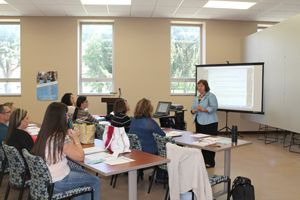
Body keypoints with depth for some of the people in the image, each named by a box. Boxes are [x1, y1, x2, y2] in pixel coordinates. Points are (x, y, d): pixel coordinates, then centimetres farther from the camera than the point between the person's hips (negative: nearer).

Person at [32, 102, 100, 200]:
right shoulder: (61, 138, -24)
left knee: (85, 174, 25)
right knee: (94, 181, 7)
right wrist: (76, 139, -5)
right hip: (57, 183, -8)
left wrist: (69, 137, 4)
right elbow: (80, 157, -17)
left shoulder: (43, 134, 1)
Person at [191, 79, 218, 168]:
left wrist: (204, 109, -26)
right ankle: (203, 160, 20)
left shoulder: (211, 96, -6)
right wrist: (193, 110, -6)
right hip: (199, 122, 8)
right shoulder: (196, 98, 17)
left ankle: (210, 162, 4)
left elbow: (214, 107, -16)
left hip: (209, 123, -7)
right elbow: (193, 108, 17)